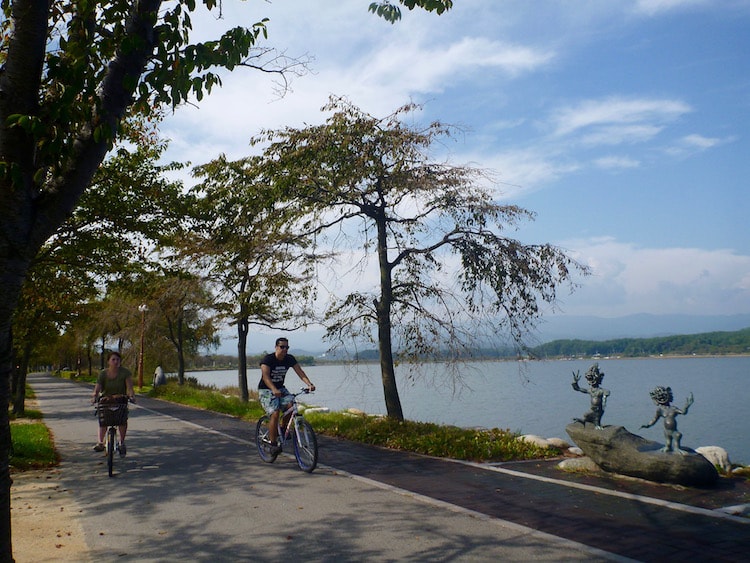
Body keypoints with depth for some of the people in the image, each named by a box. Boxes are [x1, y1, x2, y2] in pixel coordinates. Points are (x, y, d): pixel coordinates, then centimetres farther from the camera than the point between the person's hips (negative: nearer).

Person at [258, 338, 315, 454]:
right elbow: (265, 376, -31)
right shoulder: (268, 359, -19)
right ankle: (273, 444, -15)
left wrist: (309, 384, -28)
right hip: (266, 390, -5)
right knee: (275, 413, -23)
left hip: (280, 388, 5)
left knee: (290, 404, -22)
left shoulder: (290, 359, -3)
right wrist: (274, 390, -48)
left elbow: (300, 372, -10)